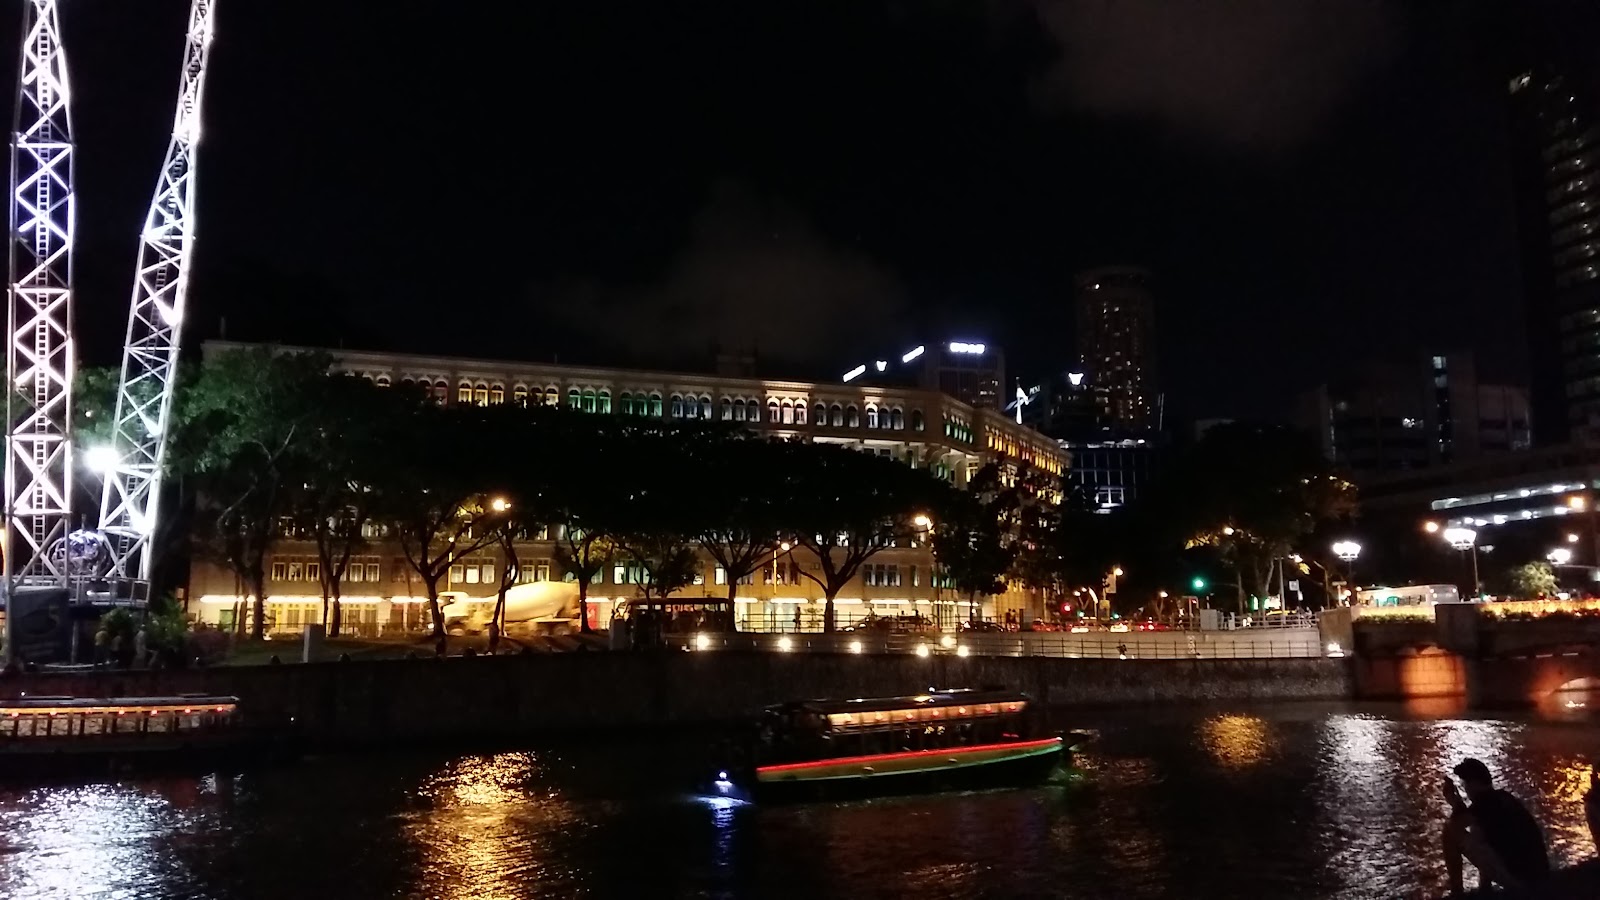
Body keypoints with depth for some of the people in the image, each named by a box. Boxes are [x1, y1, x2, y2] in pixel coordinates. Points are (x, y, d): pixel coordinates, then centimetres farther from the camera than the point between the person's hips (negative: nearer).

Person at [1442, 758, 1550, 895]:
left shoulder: (1486, 800, -9)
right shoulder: (1504, 798, 17)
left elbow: (1456, 824, -14)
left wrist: (1454, 801, 4)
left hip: (1516, 878, -9)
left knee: (1451, 832, -4)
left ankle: (1457, 894, 5)